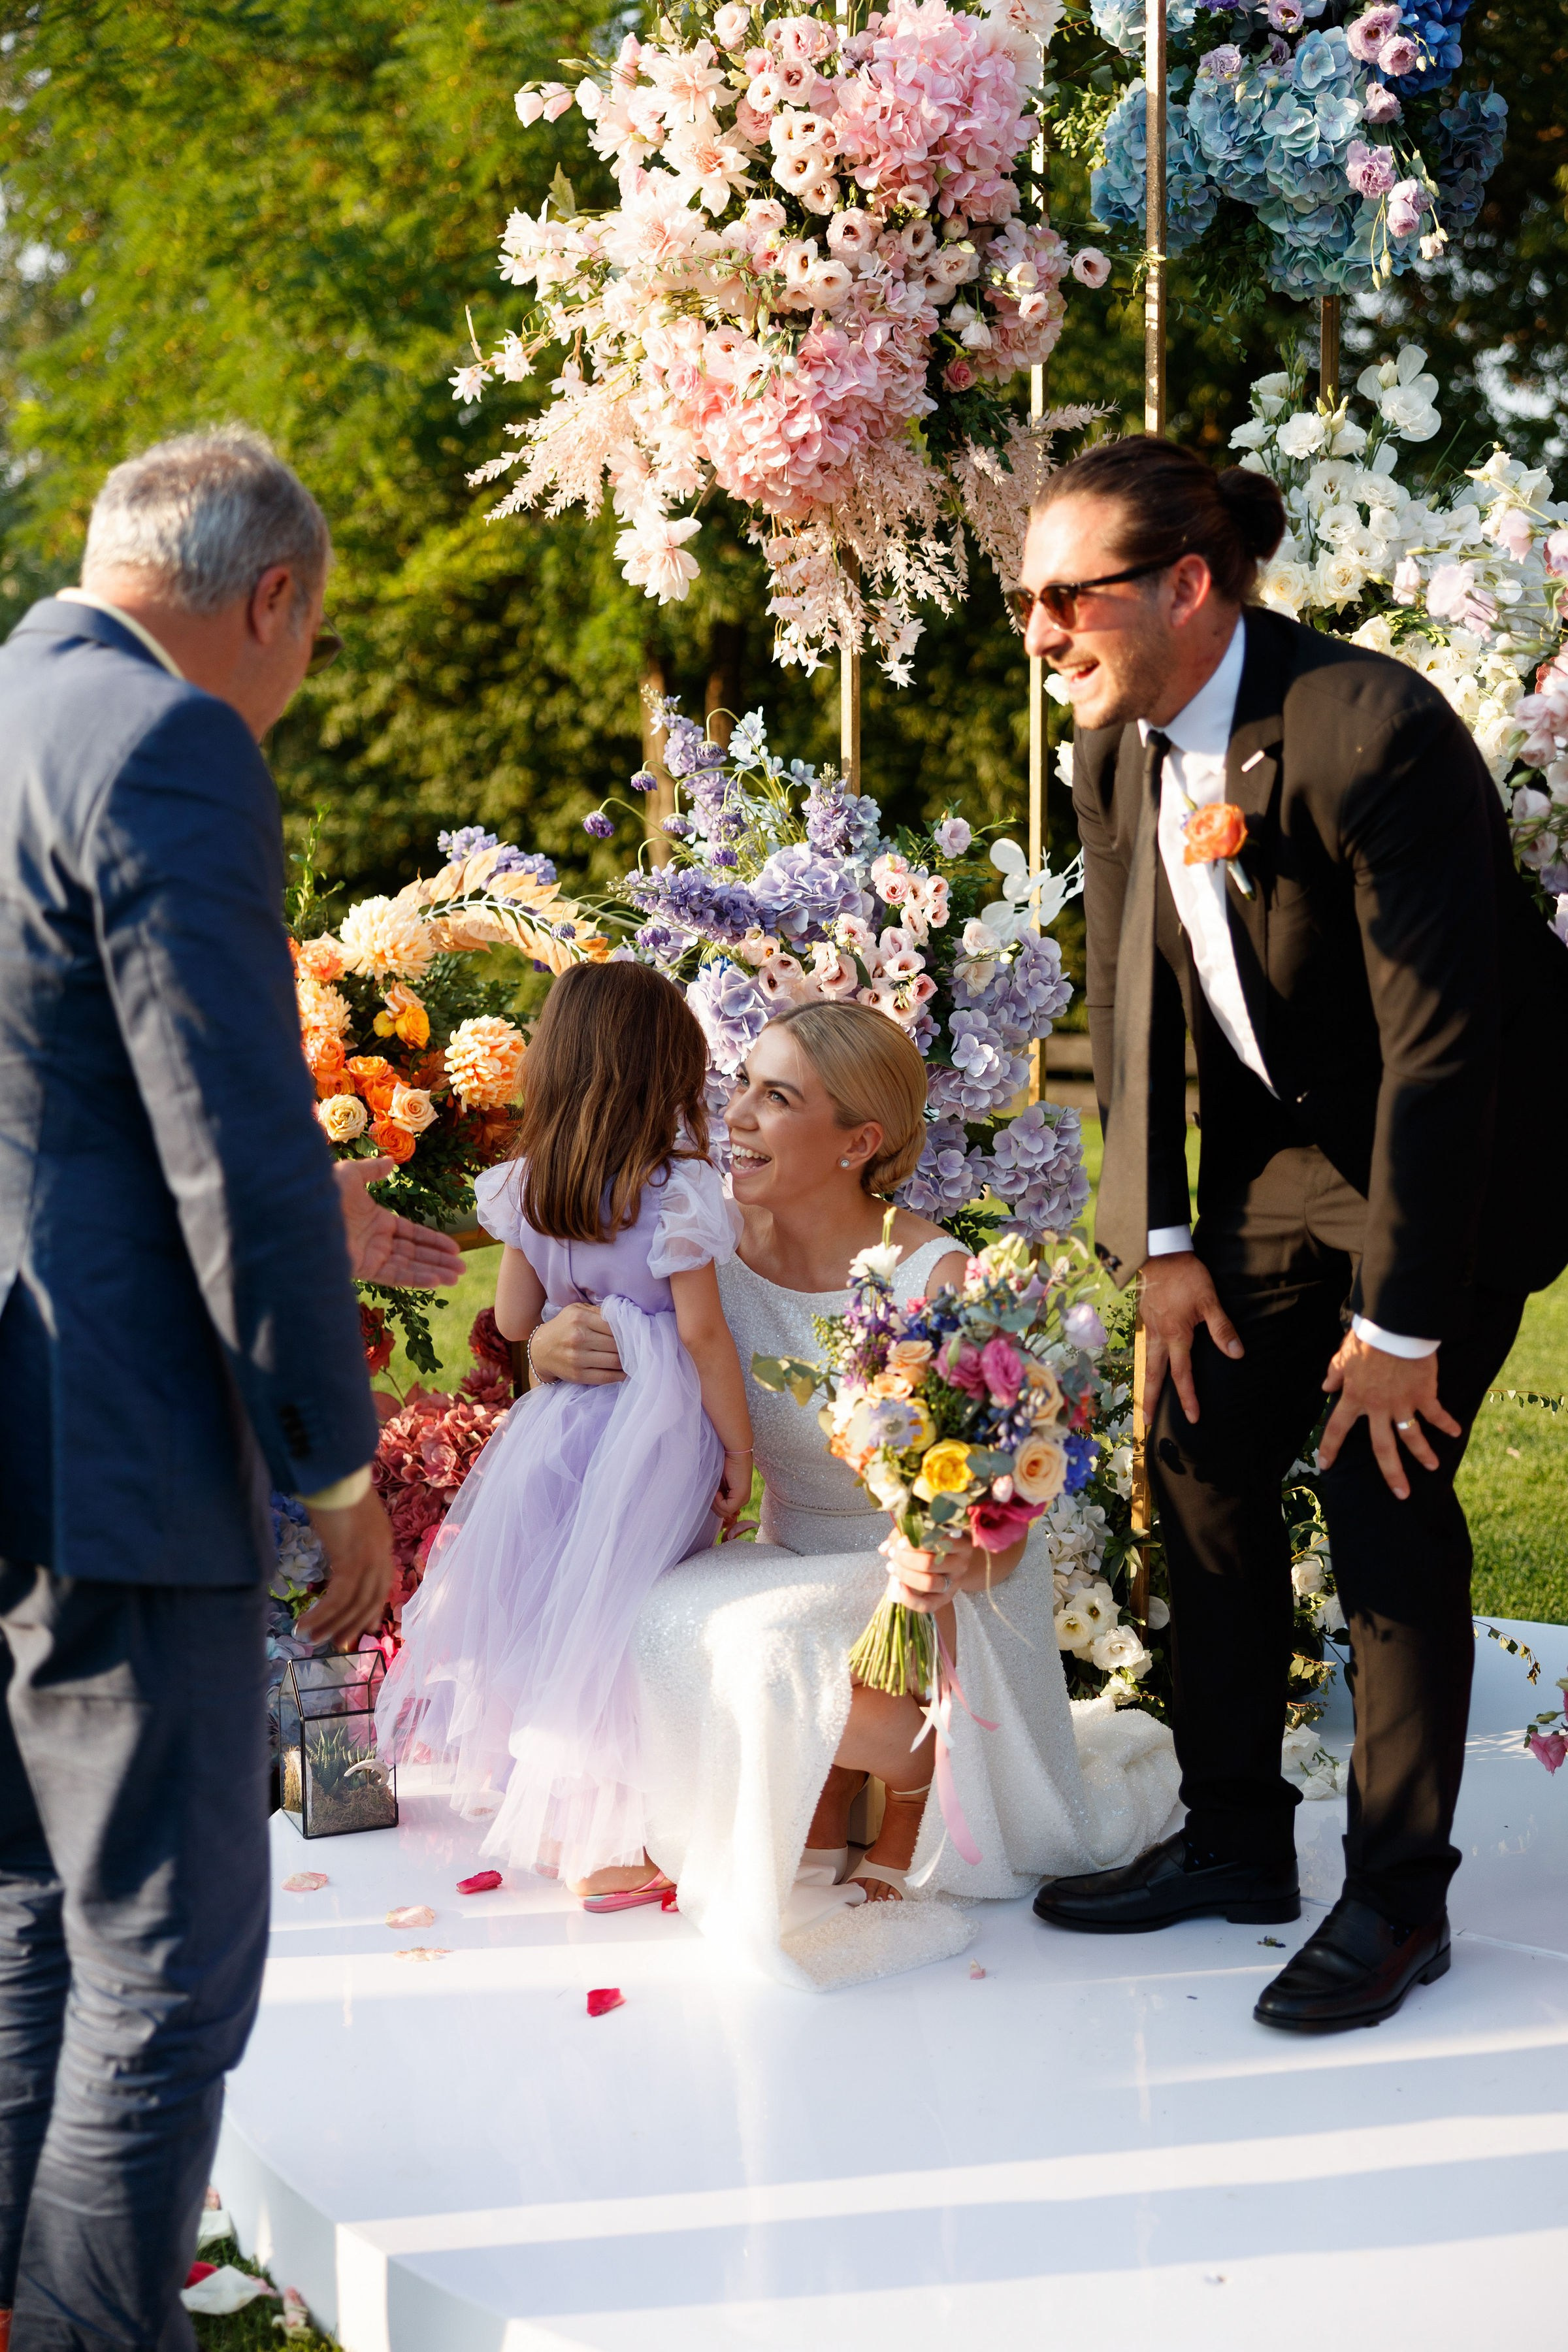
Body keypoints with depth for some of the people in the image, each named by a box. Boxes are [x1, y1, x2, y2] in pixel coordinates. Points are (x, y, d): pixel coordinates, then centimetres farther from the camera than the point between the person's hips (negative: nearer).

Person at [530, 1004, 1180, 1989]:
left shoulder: (935, 1281, -23)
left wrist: (964, 1561, -45)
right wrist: (556, 1346, -22)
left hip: (933, 1589, -4)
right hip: (799, 1567, 5)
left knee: (775, 1646, -33)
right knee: (665, 1623, -26)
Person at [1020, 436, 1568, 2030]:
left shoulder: (1371, 733, -30)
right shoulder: (1115, 753, -6)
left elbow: (1438, 1041, -28)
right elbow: (1130, 1000, 4)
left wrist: (1399, 1317, -25)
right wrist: (1160, 1239, -2)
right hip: (1280, 1150, 8)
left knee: (1385, 1495, -9)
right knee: (1201, 1461, 7)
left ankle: (1397, 1900, 5)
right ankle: (1233, 1842, 21)